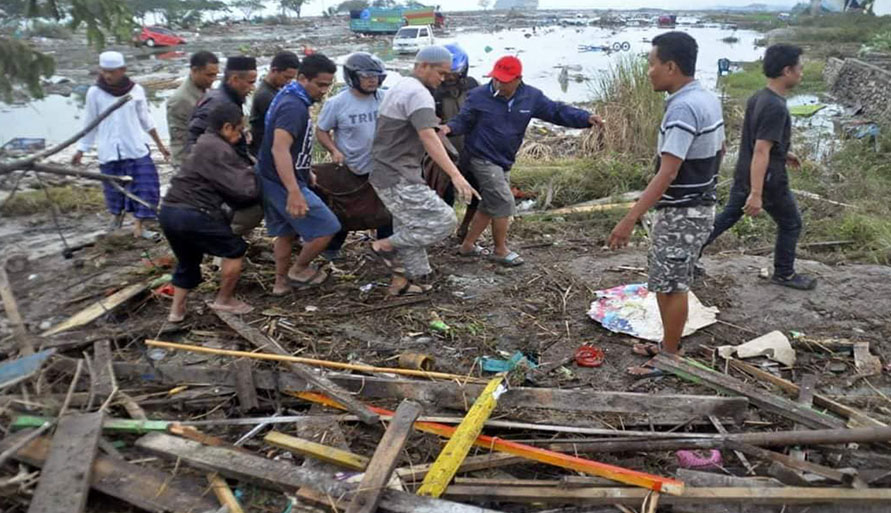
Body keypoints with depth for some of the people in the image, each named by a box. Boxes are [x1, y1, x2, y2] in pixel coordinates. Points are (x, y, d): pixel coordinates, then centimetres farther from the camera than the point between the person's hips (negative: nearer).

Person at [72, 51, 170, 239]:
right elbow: (90, 123, 6)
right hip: (109, 152, 0)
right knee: (113, 188, 10)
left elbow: (145, 119, 9)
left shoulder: (136, 90, -1)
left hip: (136, 149, 0)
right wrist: (81, 150, 7)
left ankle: (139, 227, 3)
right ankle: (117, 213, 40)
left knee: (145, 186, -5)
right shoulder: (94, 92, -3)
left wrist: (159, 143, 12)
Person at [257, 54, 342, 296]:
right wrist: (294, 192, -44)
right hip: (284, 183, -10)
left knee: (287, 232, 21)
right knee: (327, 228, -3)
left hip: (273, 181, 10)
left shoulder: (290, 98, 10)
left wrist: (307, 172, 30)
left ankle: (281, 281, 31)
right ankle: (299, 270, 13)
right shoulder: (294, 106, -23)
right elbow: (280, 149, -36)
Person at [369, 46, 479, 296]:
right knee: (443, 221, -11)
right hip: (398, 178, -11)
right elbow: (429, 138, -30)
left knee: (409, 228, 17)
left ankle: (403, 281, 24)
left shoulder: (399, 88, 16)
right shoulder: (418, 93, -16)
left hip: (385, 172, 11)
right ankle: (386, 245, -3)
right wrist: (456, 175, -38)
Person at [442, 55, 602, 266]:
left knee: (490, 206, 14)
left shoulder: (531, 97, -3)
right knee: (504, 203, -10)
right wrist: (450, 128, -27)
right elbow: (463, 121, -4)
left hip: (504, 162, 6)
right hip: (483, 159, -6)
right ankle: (501, 251, 8)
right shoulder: (479, 96, -12)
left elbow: (557, 111, -2)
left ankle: (467, 245, 30)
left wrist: (587, 118, -14)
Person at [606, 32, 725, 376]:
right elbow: (719, 152, 19)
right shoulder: (708, 99, 7)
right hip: (699, 206, 10)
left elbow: (667, 173, -29)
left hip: (680, 213, -10)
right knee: (673, 283, 20)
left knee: (670, 287, 2)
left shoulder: (682, 108, -24)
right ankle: (669, 345, 33)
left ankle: (669, 359, 15)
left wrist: (630, 219, -30)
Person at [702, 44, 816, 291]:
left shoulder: (757, 98, 3)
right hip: (767, 180, -8)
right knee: (791, 224, 12)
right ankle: (784, 273, 28)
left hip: (744, 176, 8)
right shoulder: (776, 107, -25)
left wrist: (783, 152, 29)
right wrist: (756, 194, -32)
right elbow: (760, 153, -30)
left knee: (726, 217, 18)